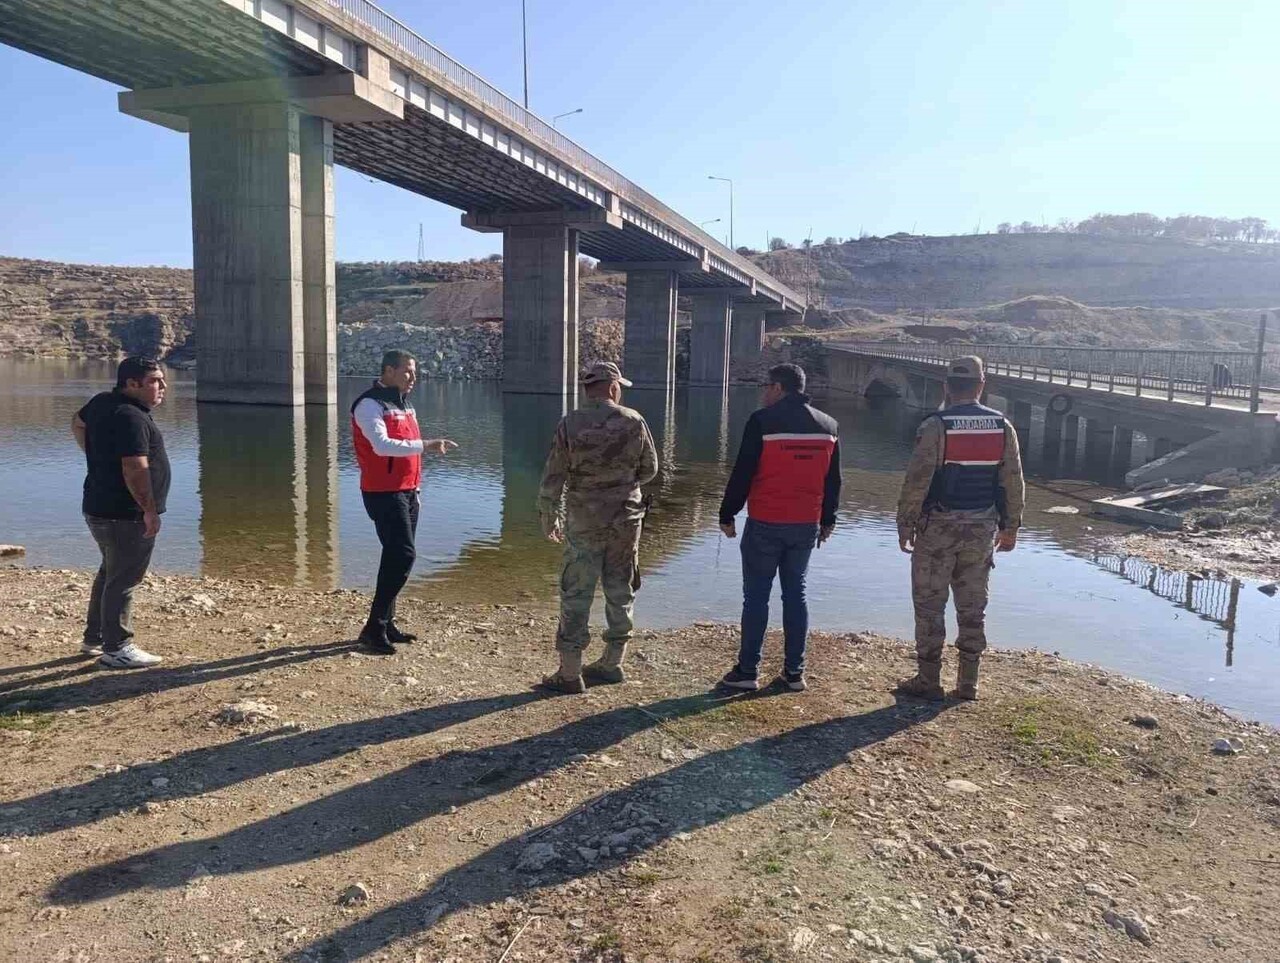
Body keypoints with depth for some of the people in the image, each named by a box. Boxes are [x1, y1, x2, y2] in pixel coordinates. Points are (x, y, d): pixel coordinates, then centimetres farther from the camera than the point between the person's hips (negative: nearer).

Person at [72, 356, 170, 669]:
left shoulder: (102, 402, 8)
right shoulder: (131, 418, -23)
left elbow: (77, 423, 29)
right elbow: (136, 470, -28)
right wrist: (151, 511, -21)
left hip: (100, 508, 11)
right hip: (125, 515, -10)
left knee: (110, 572, 23)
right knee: (123, 580, -1)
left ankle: (94, 638, 34)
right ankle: (116, 649, 7)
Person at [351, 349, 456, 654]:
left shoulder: (403, 404, 16)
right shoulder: (370, 405, -12)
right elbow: (382, 445, -27)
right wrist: (425, 445, -32)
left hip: (407, 492, 9)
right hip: (384, 493, -9)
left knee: (396, 557, 11)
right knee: (403, 556, -14)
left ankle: (387, 623, 19)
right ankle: (374, 628, -6)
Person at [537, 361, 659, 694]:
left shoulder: (570, 424, -8)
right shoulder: (634, 421, -3)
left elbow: (552, 478, -6)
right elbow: (649, 469, 6)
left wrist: (548, 518, 6)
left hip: (583, 521, -2)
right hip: (626, 519, 2)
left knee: (575, 595, 3)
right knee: (620, 591, 14)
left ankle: (570, 673, 5)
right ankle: (612, 663, 24)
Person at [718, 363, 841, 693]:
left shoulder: (762, 421, -10)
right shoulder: (829, 425, 8)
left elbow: (742, 474, -9)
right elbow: (833, 480, 13)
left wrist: (727, 515, 0)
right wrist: (827, 520, 22)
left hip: (765, 525, -5)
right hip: (807, 526, 5)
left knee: (756, 596, 3)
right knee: (796, 594, 12)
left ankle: (748, 671, 8)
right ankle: (794, 672, 15)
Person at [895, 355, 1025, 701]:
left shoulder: (935, 426, -11)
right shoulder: (1002, 427, 2)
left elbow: (917, 480, -14)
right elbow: (1013, 482, 5)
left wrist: (905, 523, -4)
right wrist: (1010, 526, 15)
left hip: (939, 527, -4)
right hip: (982, 528, 4)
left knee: (930, 605, 5)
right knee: (973, 607, 12)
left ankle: (928, 680, 9)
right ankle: (968, 683, 18)